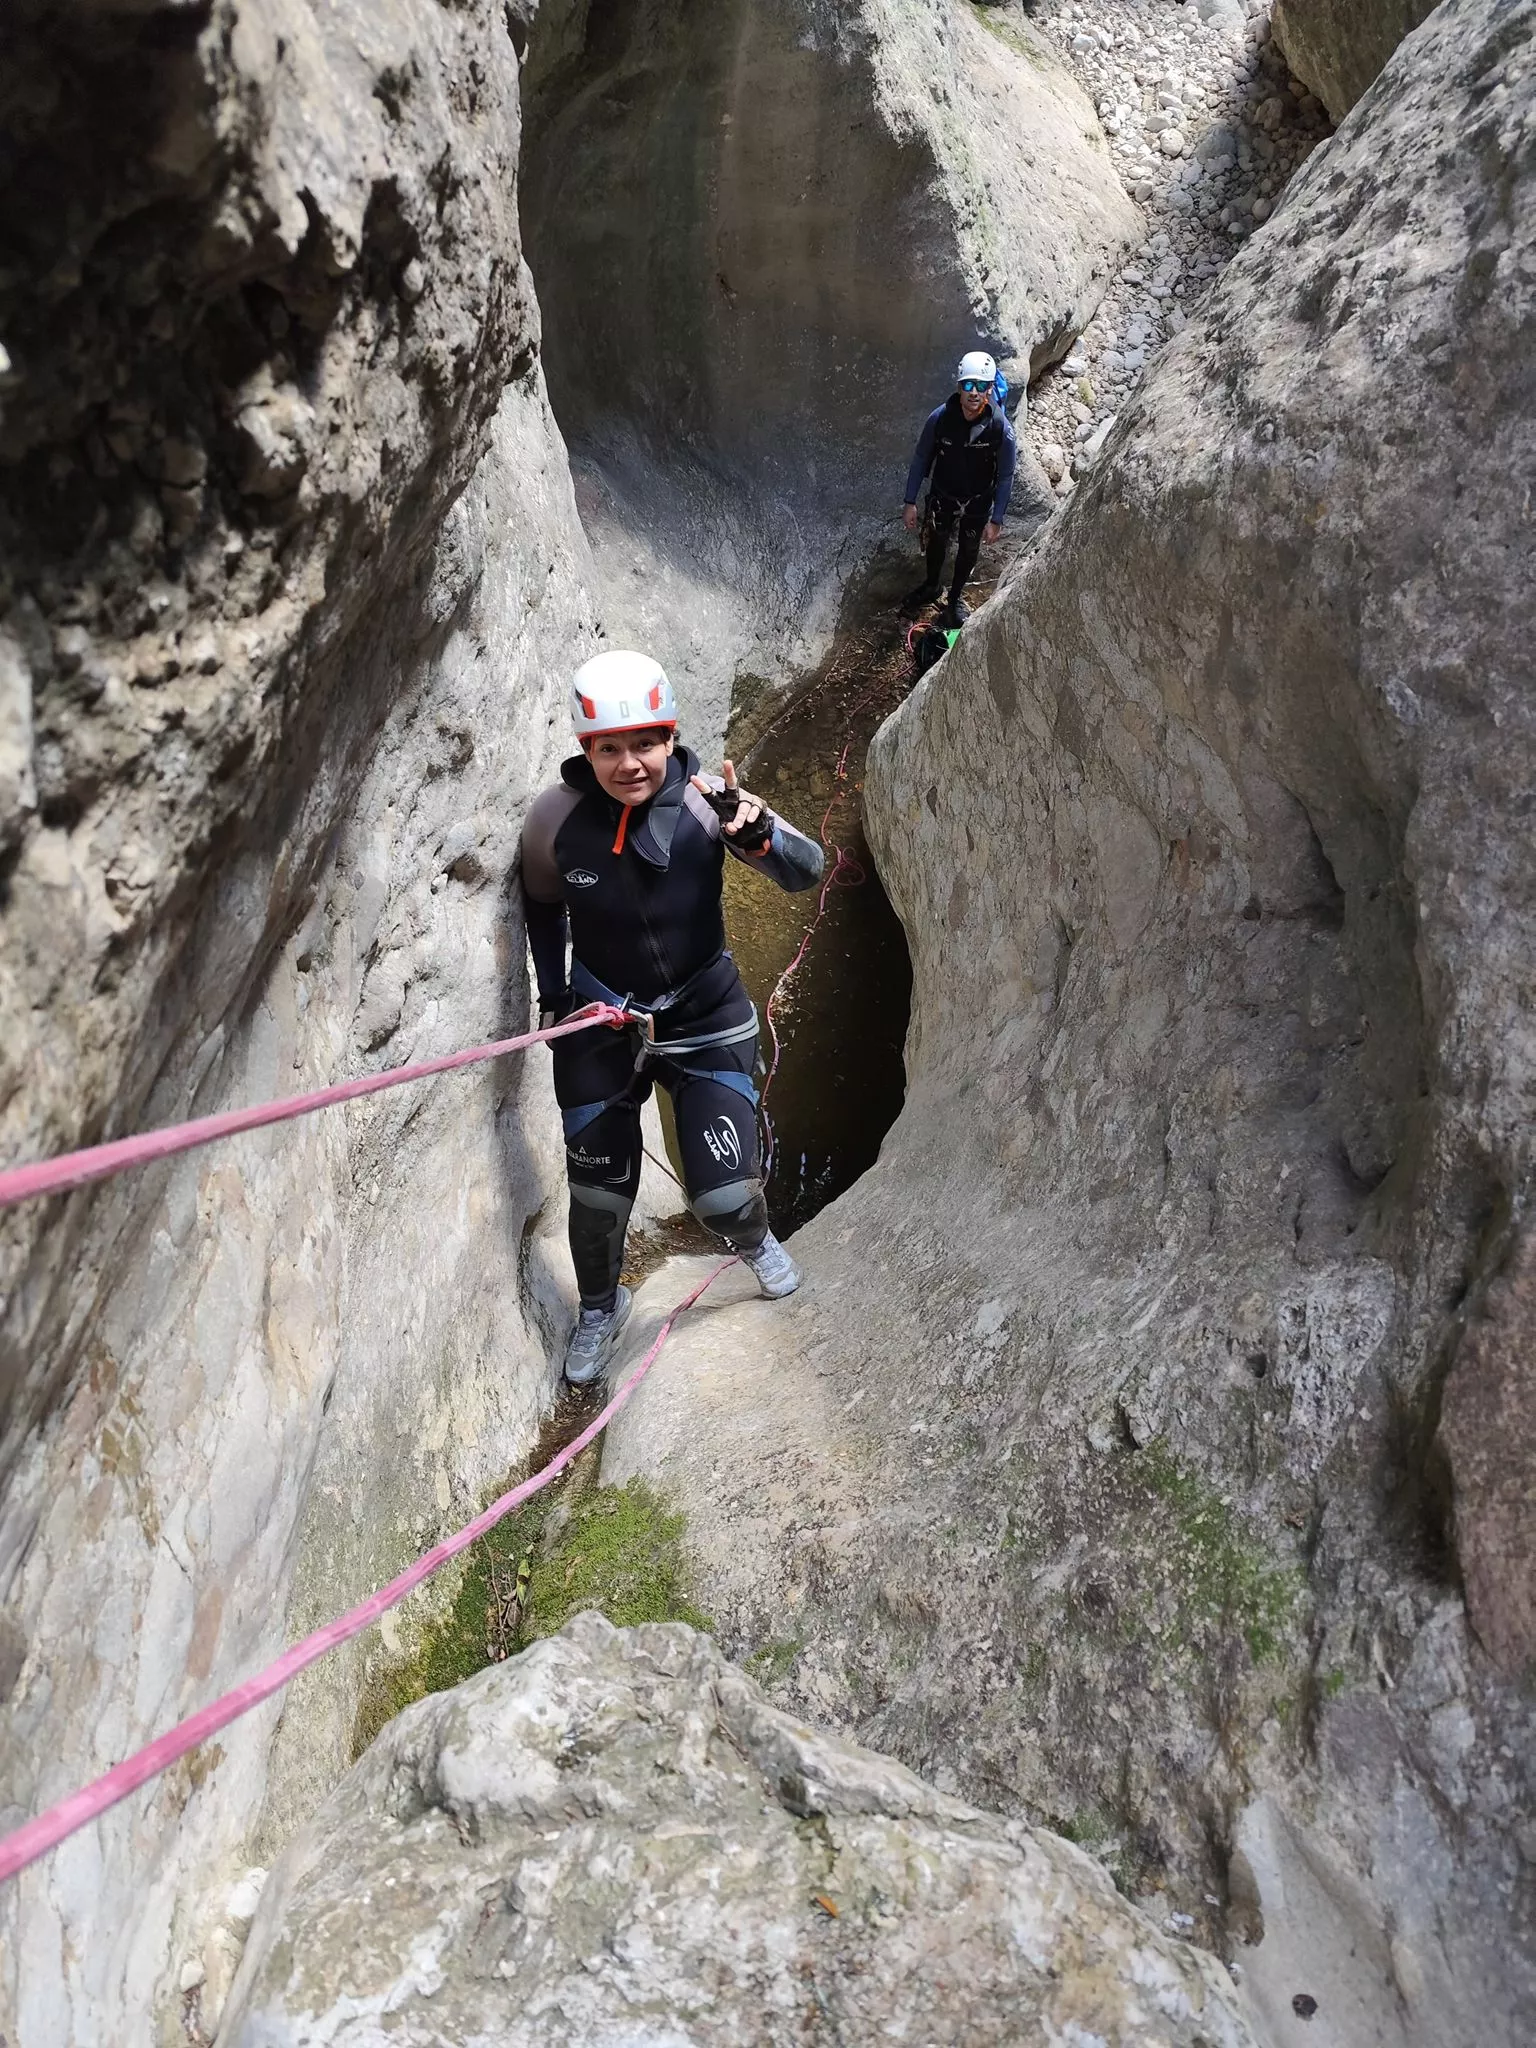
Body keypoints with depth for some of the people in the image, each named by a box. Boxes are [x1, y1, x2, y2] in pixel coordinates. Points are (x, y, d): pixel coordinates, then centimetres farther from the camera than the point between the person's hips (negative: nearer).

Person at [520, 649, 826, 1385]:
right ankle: (600, 1308, 40)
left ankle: (755, 1242, 34)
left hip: (706, 1018, -1)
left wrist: (755, 833, -43)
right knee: (597, 1191, 8)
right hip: (600, 1023, 1)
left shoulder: (705, 799, -20)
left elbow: (807, 873, -24)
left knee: (723, 1194, -6)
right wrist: (552, 1000, 7)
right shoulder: (554, 818, -16)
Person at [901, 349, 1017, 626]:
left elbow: (1005, 476, -15)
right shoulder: (940, 417, -25)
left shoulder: (1001, 428, -28)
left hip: (978, 502, -1)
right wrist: (910, 502, -8)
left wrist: (996, 519, -13)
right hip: (942, 495, 1)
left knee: (968, 551, 19)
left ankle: (955, 597, 45)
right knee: (935, 542, 23)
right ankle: (932, 586, 52)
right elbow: (921, 459, -11)